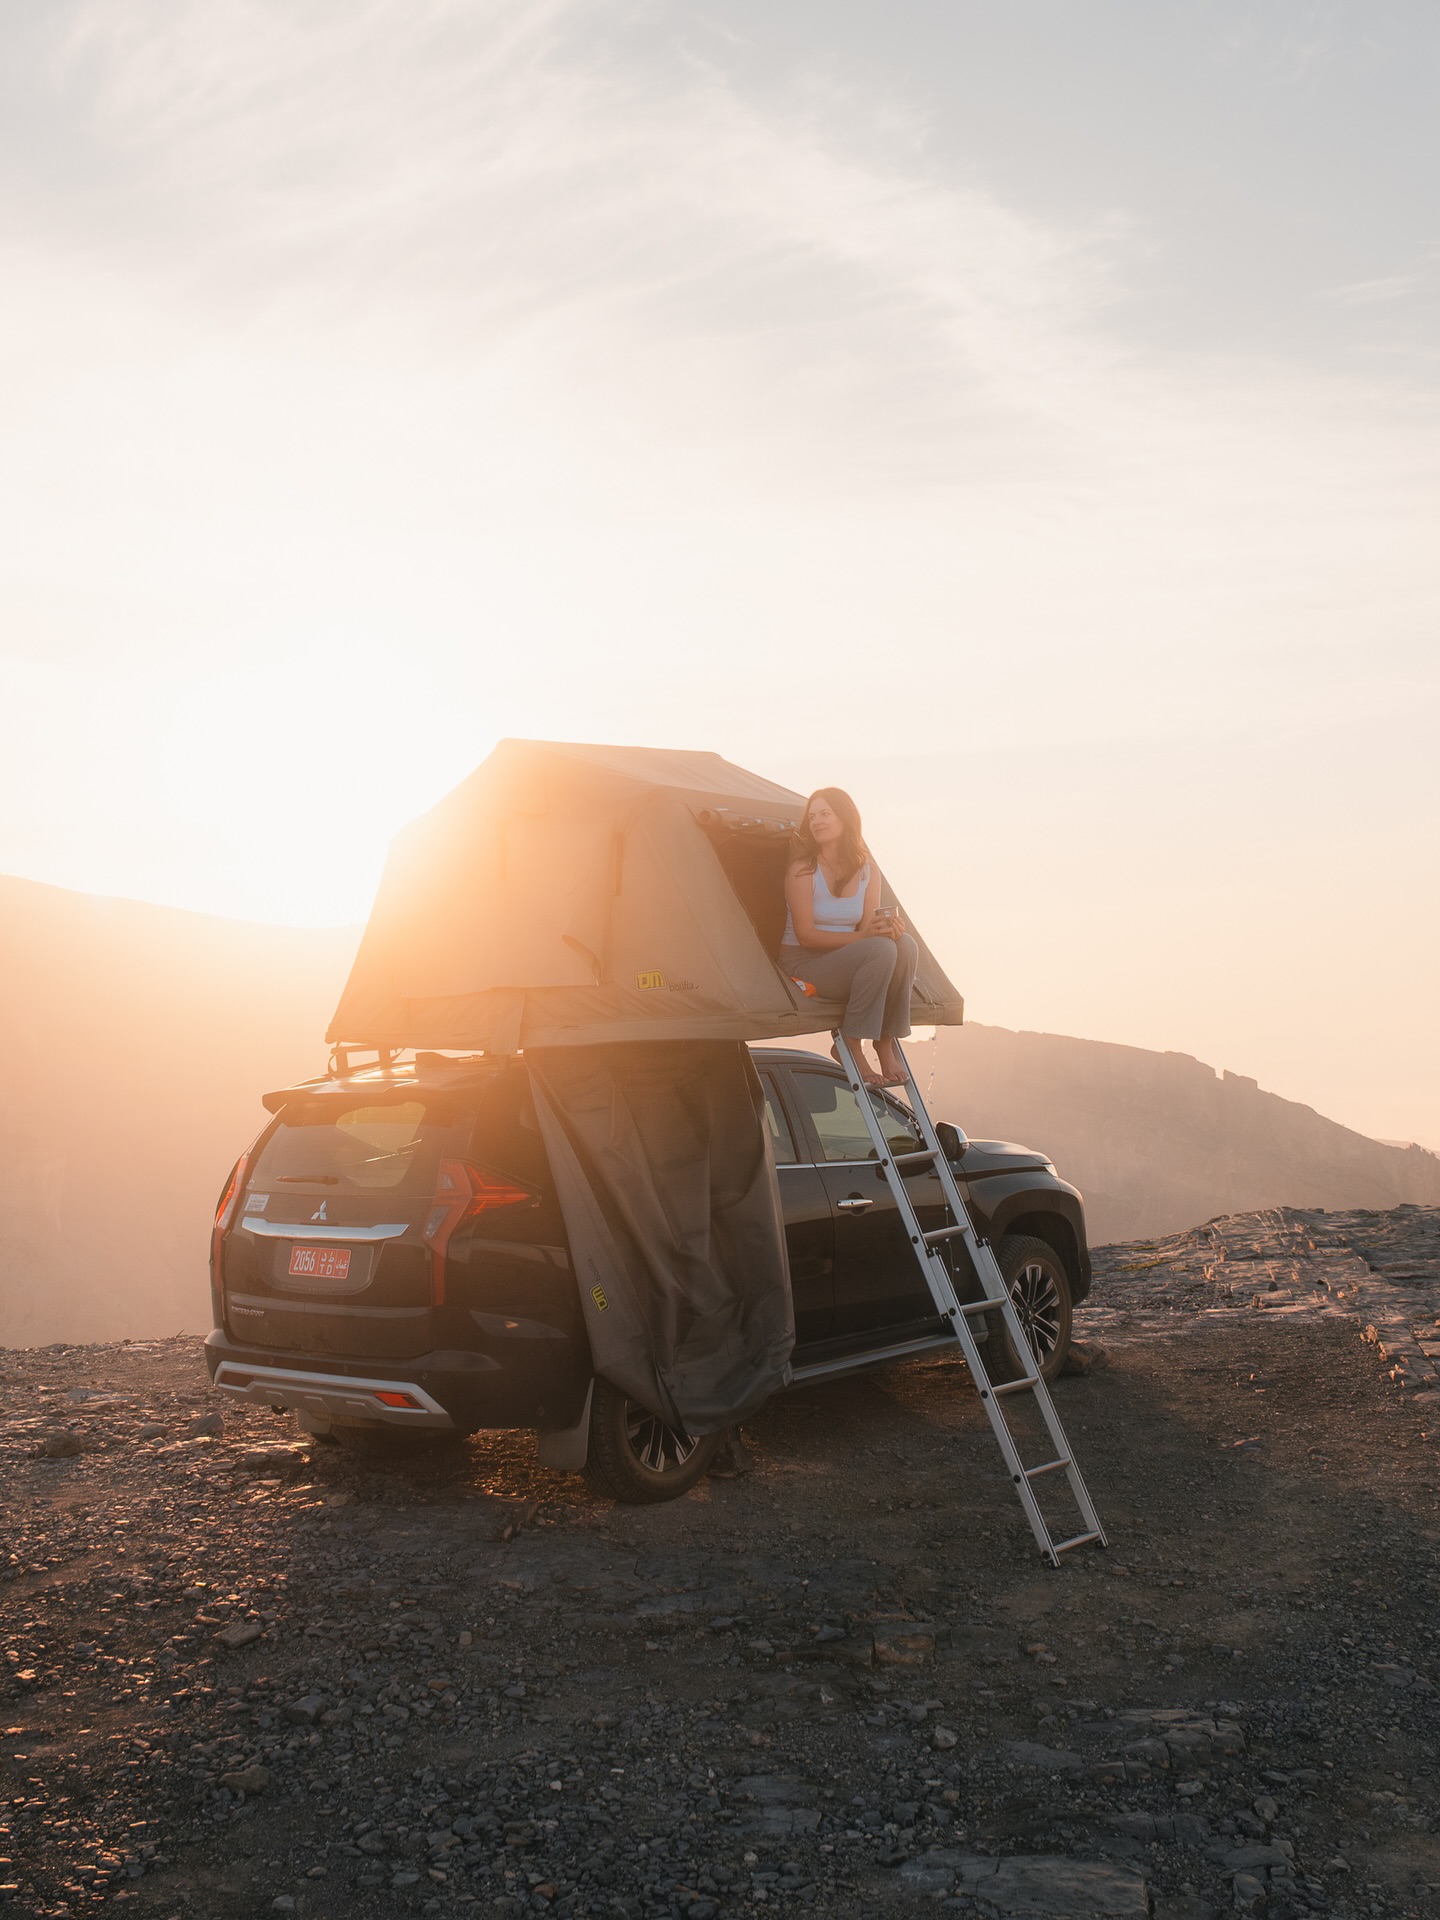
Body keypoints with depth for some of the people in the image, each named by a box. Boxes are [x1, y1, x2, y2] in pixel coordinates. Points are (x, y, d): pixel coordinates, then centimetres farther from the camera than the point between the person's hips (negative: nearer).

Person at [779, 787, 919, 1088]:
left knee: (905, 944, -24)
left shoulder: (868, 871, 4)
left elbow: (868, 927, 0)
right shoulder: (802, 870, -11)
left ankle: (886, 1041, -16)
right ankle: (851, 1044, -21)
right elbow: (806, 936, -16)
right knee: (881, 950, -31)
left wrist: (887, 928, -25)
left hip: (847, 962, 5)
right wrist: (861, 936, -27)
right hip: (803, 965, -5)